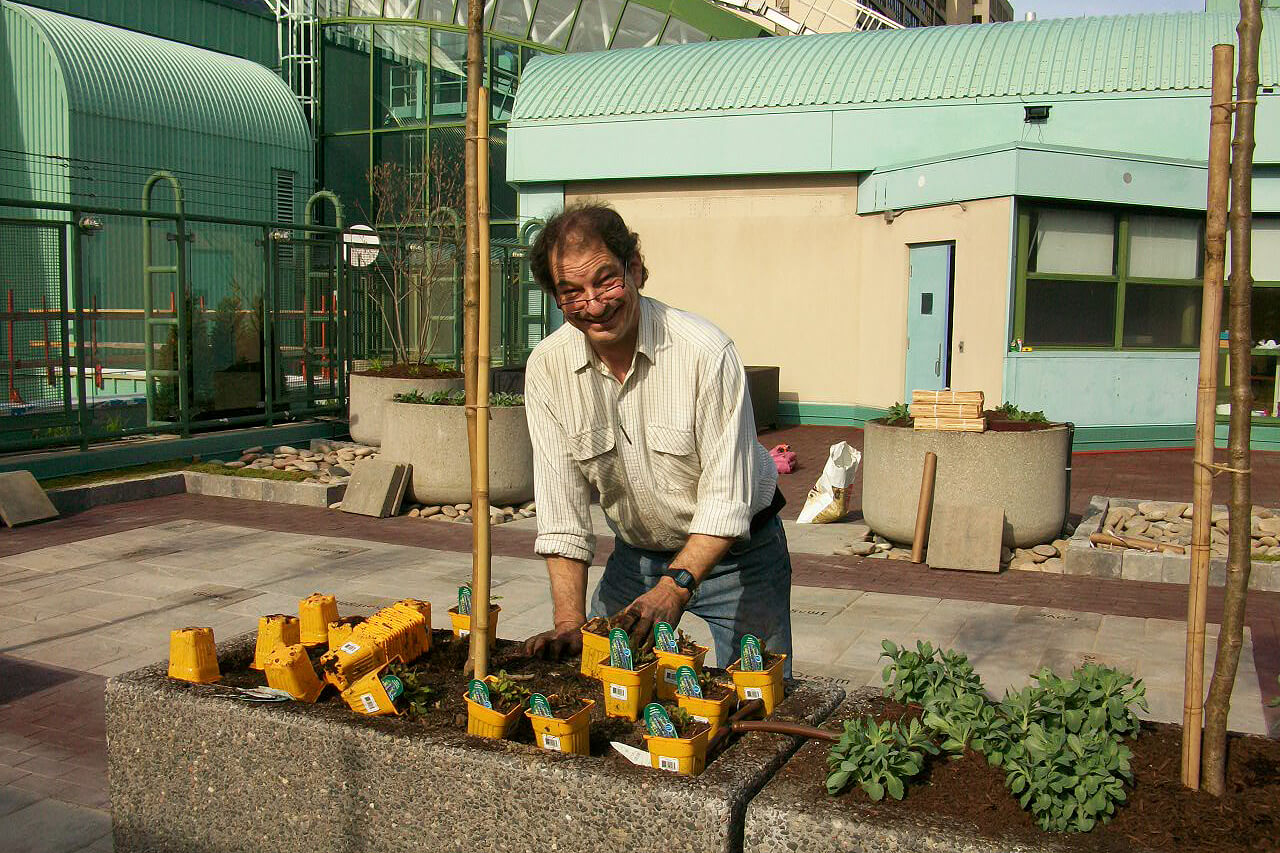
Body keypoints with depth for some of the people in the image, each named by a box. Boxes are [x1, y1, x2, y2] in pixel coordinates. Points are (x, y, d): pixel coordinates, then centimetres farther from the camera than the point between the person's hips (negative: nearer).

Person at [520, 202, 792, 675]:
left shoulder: (705, 350, -26)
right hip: (636, 552, 3)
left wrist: (674, 586, -36)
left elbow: (727, 495, -25)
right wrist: (569, 623, -19)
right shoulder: (546, 368, -13)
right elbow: (561, 505, -13)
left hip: (735, 551, -3)